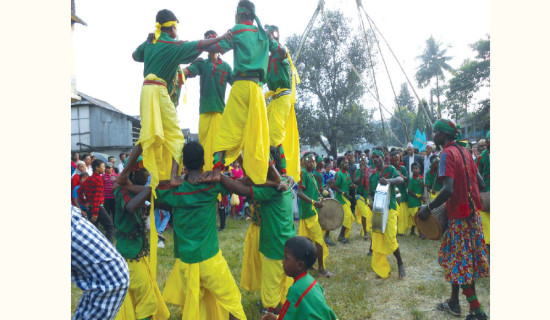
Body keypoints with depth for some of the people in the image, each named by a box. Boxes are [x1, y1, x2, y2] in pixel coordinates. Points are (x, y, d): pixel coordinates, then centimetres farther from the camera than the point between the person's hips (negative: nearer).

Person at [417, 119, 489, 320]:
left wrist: (428, 208, -20)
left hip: (460, 215, -9)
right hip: (472, 212, 9)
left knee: (460, 262, 3)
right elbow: (480, 183, 11)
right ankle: (454, 303, 29)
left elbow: (448, 189, -28)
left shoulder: (447, 153, -16)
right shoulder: (464, 152, 10)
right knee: (456, 259, 17)